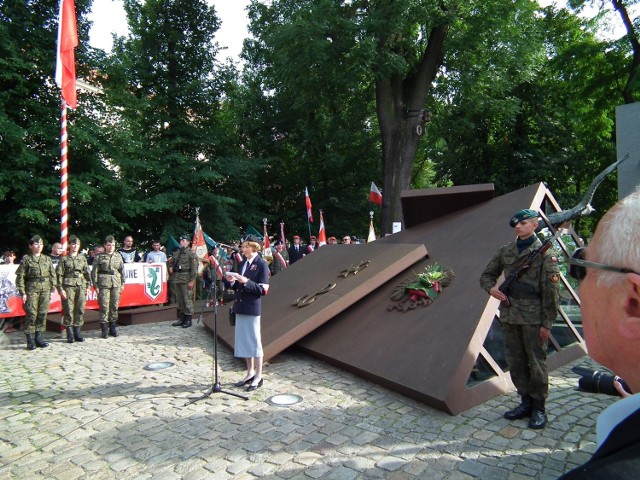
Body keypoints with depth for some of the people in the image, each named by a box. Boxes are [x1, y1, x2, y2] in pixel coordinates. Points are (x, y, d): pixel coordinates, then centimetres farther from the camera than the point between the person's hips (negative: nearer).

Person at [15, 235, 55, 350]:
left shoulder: (47, 259, 11)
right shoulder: (26, 259, 0)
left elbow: (52, 275, 13)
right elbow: (20, 276, -3)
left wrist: (52, 289, 6)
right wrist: (22, 292, -8)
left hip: (45, 290, 4)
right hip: (32, 290, -3)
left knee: (43, 314, 5)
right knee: (31, 314, -5)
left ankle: (38, 337, 15)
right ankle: (30, 340, 3)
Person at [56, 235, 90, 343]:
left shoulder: (82, 258, 12)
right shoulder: (64, 259, 2)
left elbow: (87, 273, 14)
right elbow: (59, 274, -2)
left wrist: (87, 286, 8)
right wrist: (60, 289, -8)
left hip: (81, 286, 3)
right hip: (68, 286, -3)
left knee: (80, 310, 4)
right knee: (69, 310, -2)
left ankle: (77, 332, 14)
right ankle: (70, 334, 6)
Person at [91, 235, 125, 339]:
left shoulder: (118, 256, 12)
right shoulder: (99, 257, 2)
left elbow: (122, 270, 15)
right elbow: (94, 272, 1)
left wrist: (122, 283, 11)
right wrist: (95, 285, -4)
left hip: (116, 283, 3)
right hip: (104, 283, -3)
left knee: (115, 305, 7)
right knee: (104, 306, -4)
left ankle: (112, 328, 18)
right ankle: (104, 329, 4)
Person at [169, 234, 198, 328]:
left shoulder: (191, 254, -6)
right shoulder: (176, 253, 15)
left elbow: (194, 268, -11)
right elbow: (171, 262, 30)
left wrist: (192, 281, -17)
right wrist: (170, 267, 7)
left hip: (186, 279, -7)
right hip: (176, 279, 7)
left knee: (187, 299, -6)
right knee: (179, 299, 12)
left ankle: (188, 320, 2)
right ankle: (182, 319, 21)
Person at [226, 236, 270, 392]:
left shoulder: (262, 264, -9)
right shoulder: (242, 263, 13)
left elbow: (263, 289, -14)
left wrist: (247, 282, -23)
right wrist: (231, 281, -3)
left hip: (252, 308, -7)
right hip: (240, 307, 8)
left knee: (254, 341, 1)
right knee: (244, 340, 14)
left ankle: (258, 376, 13)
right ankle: (250, 372, 29)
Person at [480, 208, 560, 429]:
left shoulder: (544, 254, -6)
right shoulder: (505, 251, 8)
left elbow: (550, 291, -8)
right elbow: (487, 275, 16)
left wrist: (547, 323, -10)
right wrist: (491, 288, -7)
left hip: (533, 318, -5)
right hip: (509, 316, 5)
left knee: (536, 363, 5)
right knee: (515, 363, 14)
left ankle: (539, 408, 20)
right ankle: (526, 402, 30)